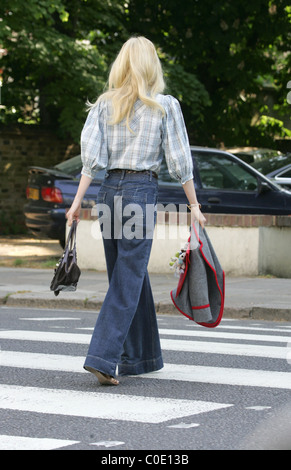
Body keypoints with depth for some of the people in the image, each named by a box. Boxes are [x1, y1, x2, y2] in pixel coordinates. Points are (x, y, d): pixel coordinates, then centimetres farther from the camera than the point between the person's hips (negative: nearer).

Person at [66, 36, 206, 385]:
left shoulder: (104, 104, 7)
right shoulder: (165, 106, -2)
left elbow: (91, 154, -1)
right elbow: (179, 161, -2)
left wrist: (78, 200, 1)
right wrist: (194, 206, 5)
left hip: (109, 190, 5)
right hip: (141, 192, -4)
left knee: (131, 276, 15)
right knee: (128, 280, -4)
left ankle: (142, 356, 23)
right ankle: (103, 357, -15)